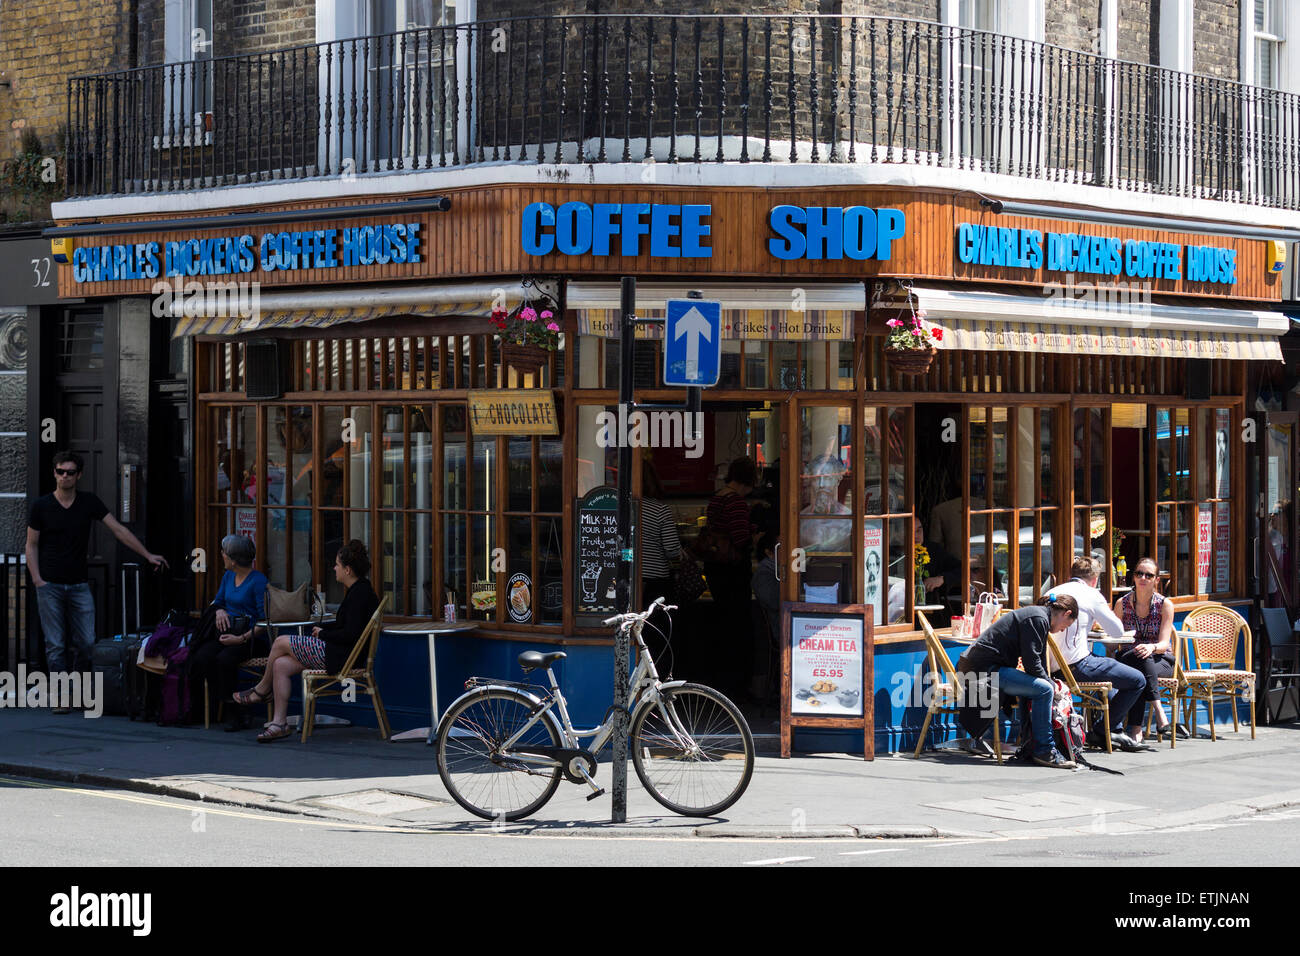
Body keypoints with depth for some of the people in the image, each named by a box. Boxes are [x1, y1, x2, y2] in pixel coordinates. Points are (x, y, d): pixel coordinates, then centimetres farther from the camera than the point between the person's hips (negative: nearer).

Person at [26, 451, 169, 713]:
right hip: (50, 585, -2)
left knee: (87, 643, -2)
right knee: (56, 645, -3)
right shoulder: (41, 506, 0)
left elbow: (118, 530, 5)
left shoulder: (89, 502, 4)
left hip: (79, 584, 2)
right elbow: (32, 546, 4)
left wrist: (147, 555, 2)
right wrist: (37, 580, -7)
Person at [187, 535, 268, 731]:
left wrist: (242, 639, -21)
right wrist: (219, 611, 3)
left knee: (224, 659, -34)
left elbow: (264, 620, -12)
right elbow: (217, 602, 27)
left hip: (249, 637, -7)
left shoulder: (258, 580, -9)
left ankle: (237, 714, -21)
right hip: (226, 633, 7)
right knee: (202, 657, -23)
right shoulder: (228, 576, 13)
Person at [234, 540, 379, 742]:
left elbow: (350, 634, -23)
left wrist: (323, 634, -9)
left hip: (340, 656, -10)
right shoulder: (358, 590, 15)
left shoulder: (360, 593, -17)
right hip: (341, 653, 10)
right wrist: (323, 629, 10)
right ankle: (279, 723, 0)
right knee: (281, 665, 2)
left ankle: (262, 689, 19)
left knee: (281, 642, -3)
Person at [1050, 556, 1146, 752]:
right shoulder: (1091, 595, -5)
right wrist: (1106, 611, 22)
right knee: (1137, 680, 1)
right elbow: (1117, 630, 1)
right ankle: (1101, 731, 6)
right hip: (1077, 665, -8)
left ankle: (1116, 730, 29)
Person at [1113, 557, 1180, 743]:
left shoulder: (1165, 605, -1)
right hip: (1129, 657, 1)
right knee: (1137, 658, -37)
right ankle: (1159, 714, -46)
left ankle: (1136, 728, -44)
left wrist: (1152, 647, -35)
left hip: (1161, 660, -1)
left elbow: (1164, 644, -11)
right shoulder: (1122, 604, 5)